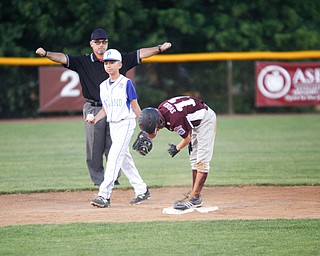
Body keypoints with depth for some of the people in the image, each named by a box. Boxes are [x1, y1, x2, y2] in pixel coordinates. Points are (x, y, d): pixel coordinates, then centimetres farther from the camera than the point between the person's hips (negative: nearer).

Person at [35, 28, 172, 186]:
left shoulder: (119, 59, 9)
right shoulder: (83, 62, 4)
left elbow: (140, 54, 7)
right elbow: (63, 58, -7)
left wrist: (159, 48, -3)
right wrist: (46, 54, -23)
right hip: (93, 109, -1)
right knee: (94, 148, 0)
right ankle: (98, 180, 8)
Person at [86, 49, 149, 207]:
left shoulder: (126, 83, -7)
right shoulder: (103, 86, 11)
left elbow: (135, 106, -5)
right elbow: (105, 109, 15)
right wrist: (95, 119, -3)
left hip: (126, 123, -7)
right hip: (112, 125, 7)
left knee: (114, 157, -17)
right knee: (124, 159, 11)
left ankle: (104, 195, -24)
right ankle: (142, 191, 24)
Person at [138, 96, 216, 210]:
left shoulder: (175, 119, -35)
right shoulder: (160, 110, -9)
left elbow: (187, 138, -19)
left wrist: (177, 149, 0)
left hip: (206, 118, -10)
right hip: (196, 122, 10)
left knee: (202, 161, -13)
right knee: (194, 159, 12)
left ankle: (195, 197, -17)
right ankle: (194, 194, 16)